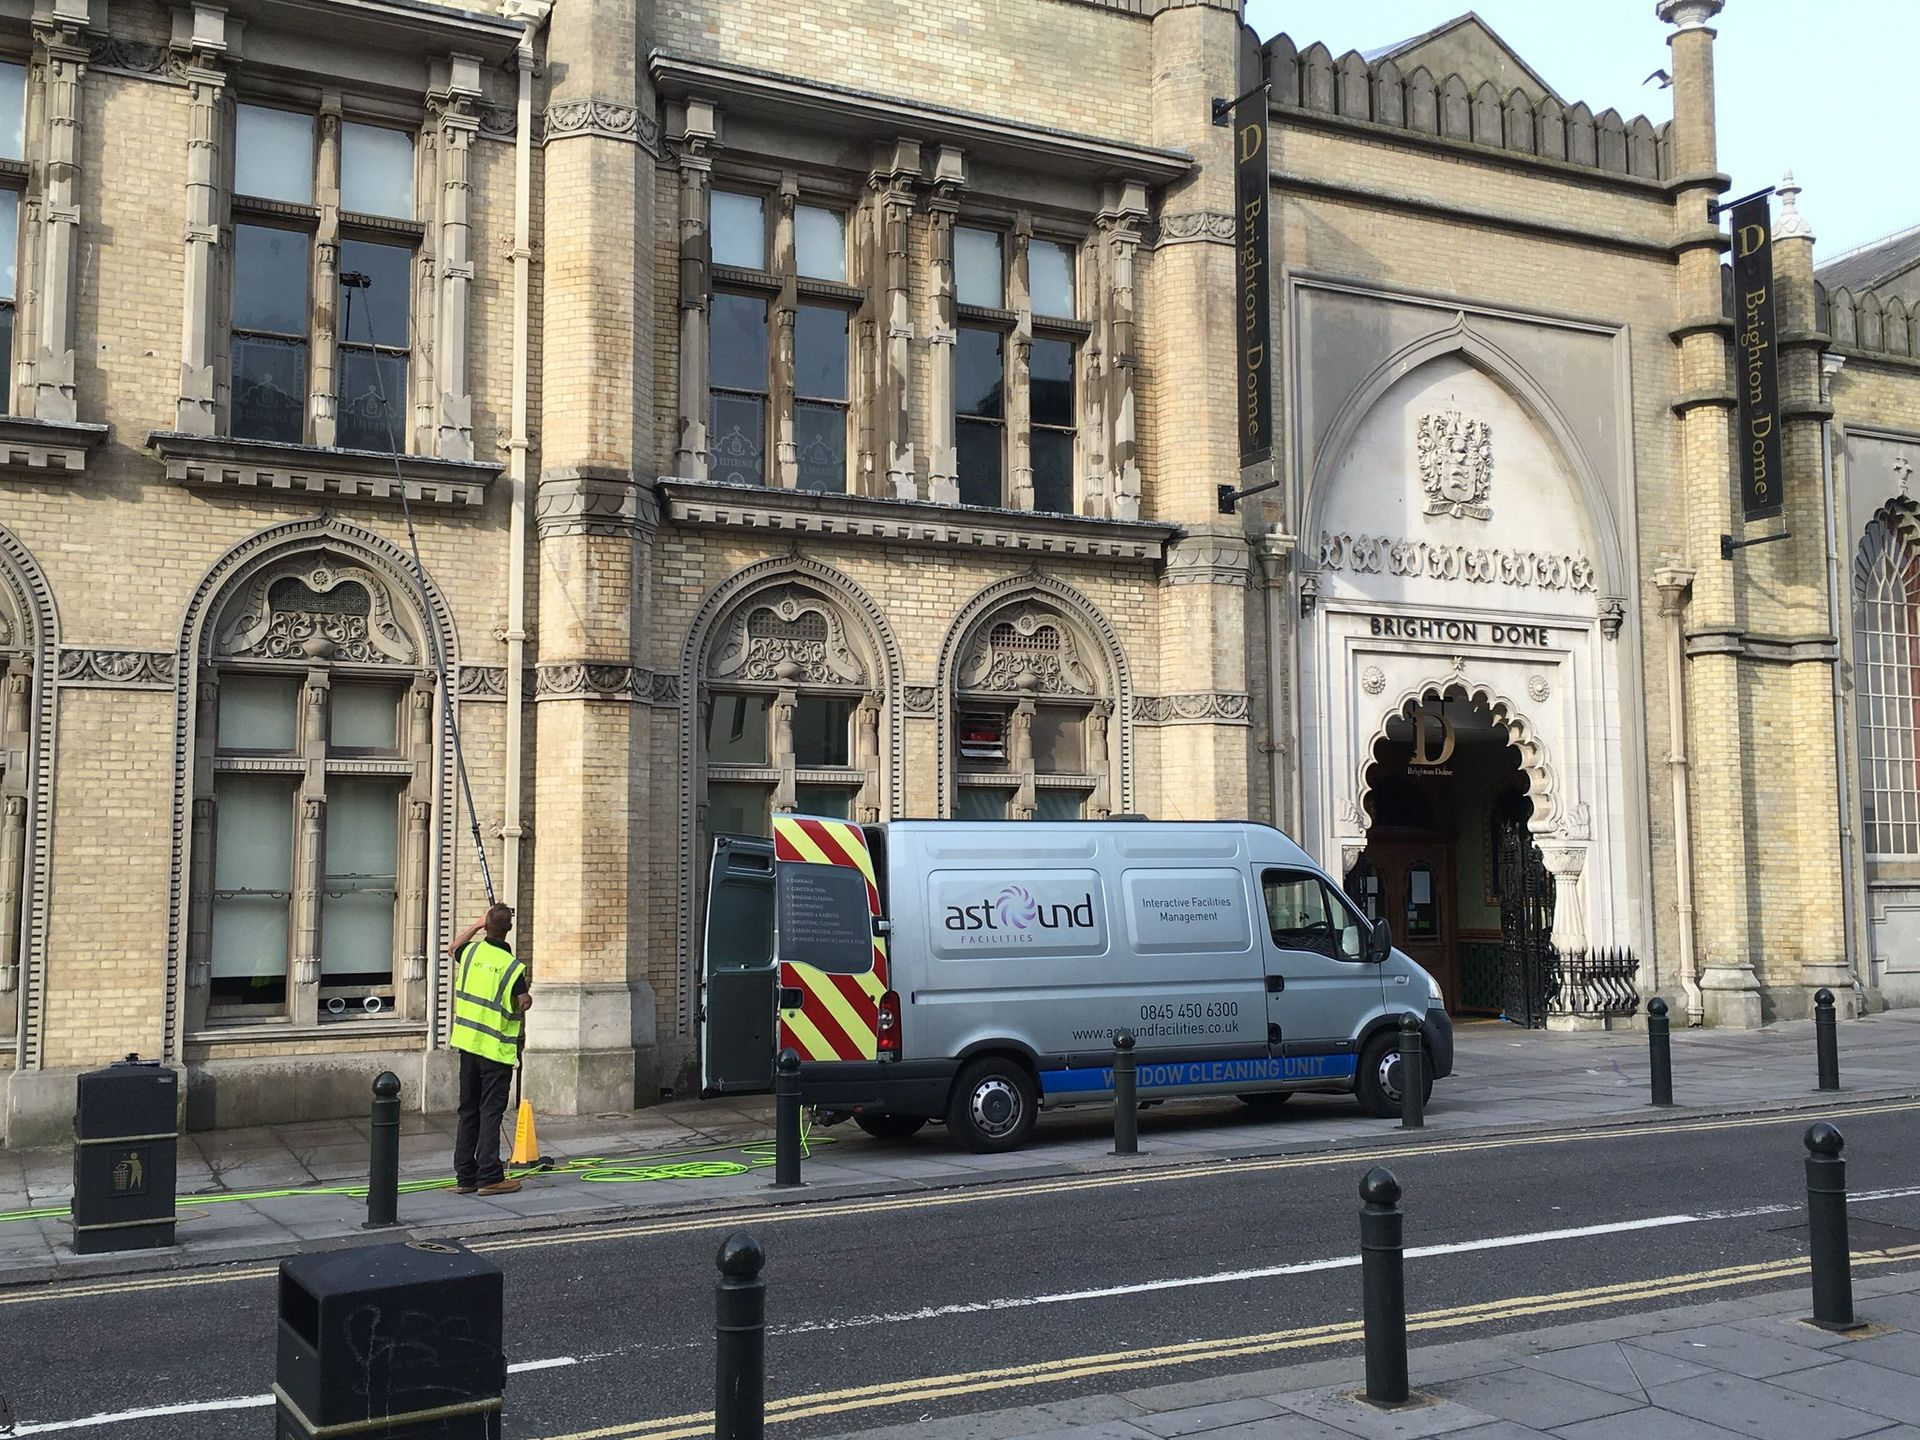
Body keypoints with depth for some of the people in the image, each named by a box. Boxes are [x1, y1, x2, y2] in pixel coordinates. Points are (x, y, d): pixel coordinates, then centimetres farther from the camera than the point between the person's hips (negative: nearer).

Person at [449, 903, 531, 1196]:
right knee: (491, 1112, -4)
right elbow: (524, 1004, -15)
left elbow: (454, 948, 24)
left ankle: (466, 1175, 15)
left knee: (468, 1111, 11)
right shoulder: (513, 966, -15)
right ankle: (489, 1177, -5)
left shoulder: (471, 952, 1)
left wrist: (477, 924, 28)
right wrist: (528, 996, 7)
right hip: (496, 1049, -5)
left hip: (468, 1042, 6)